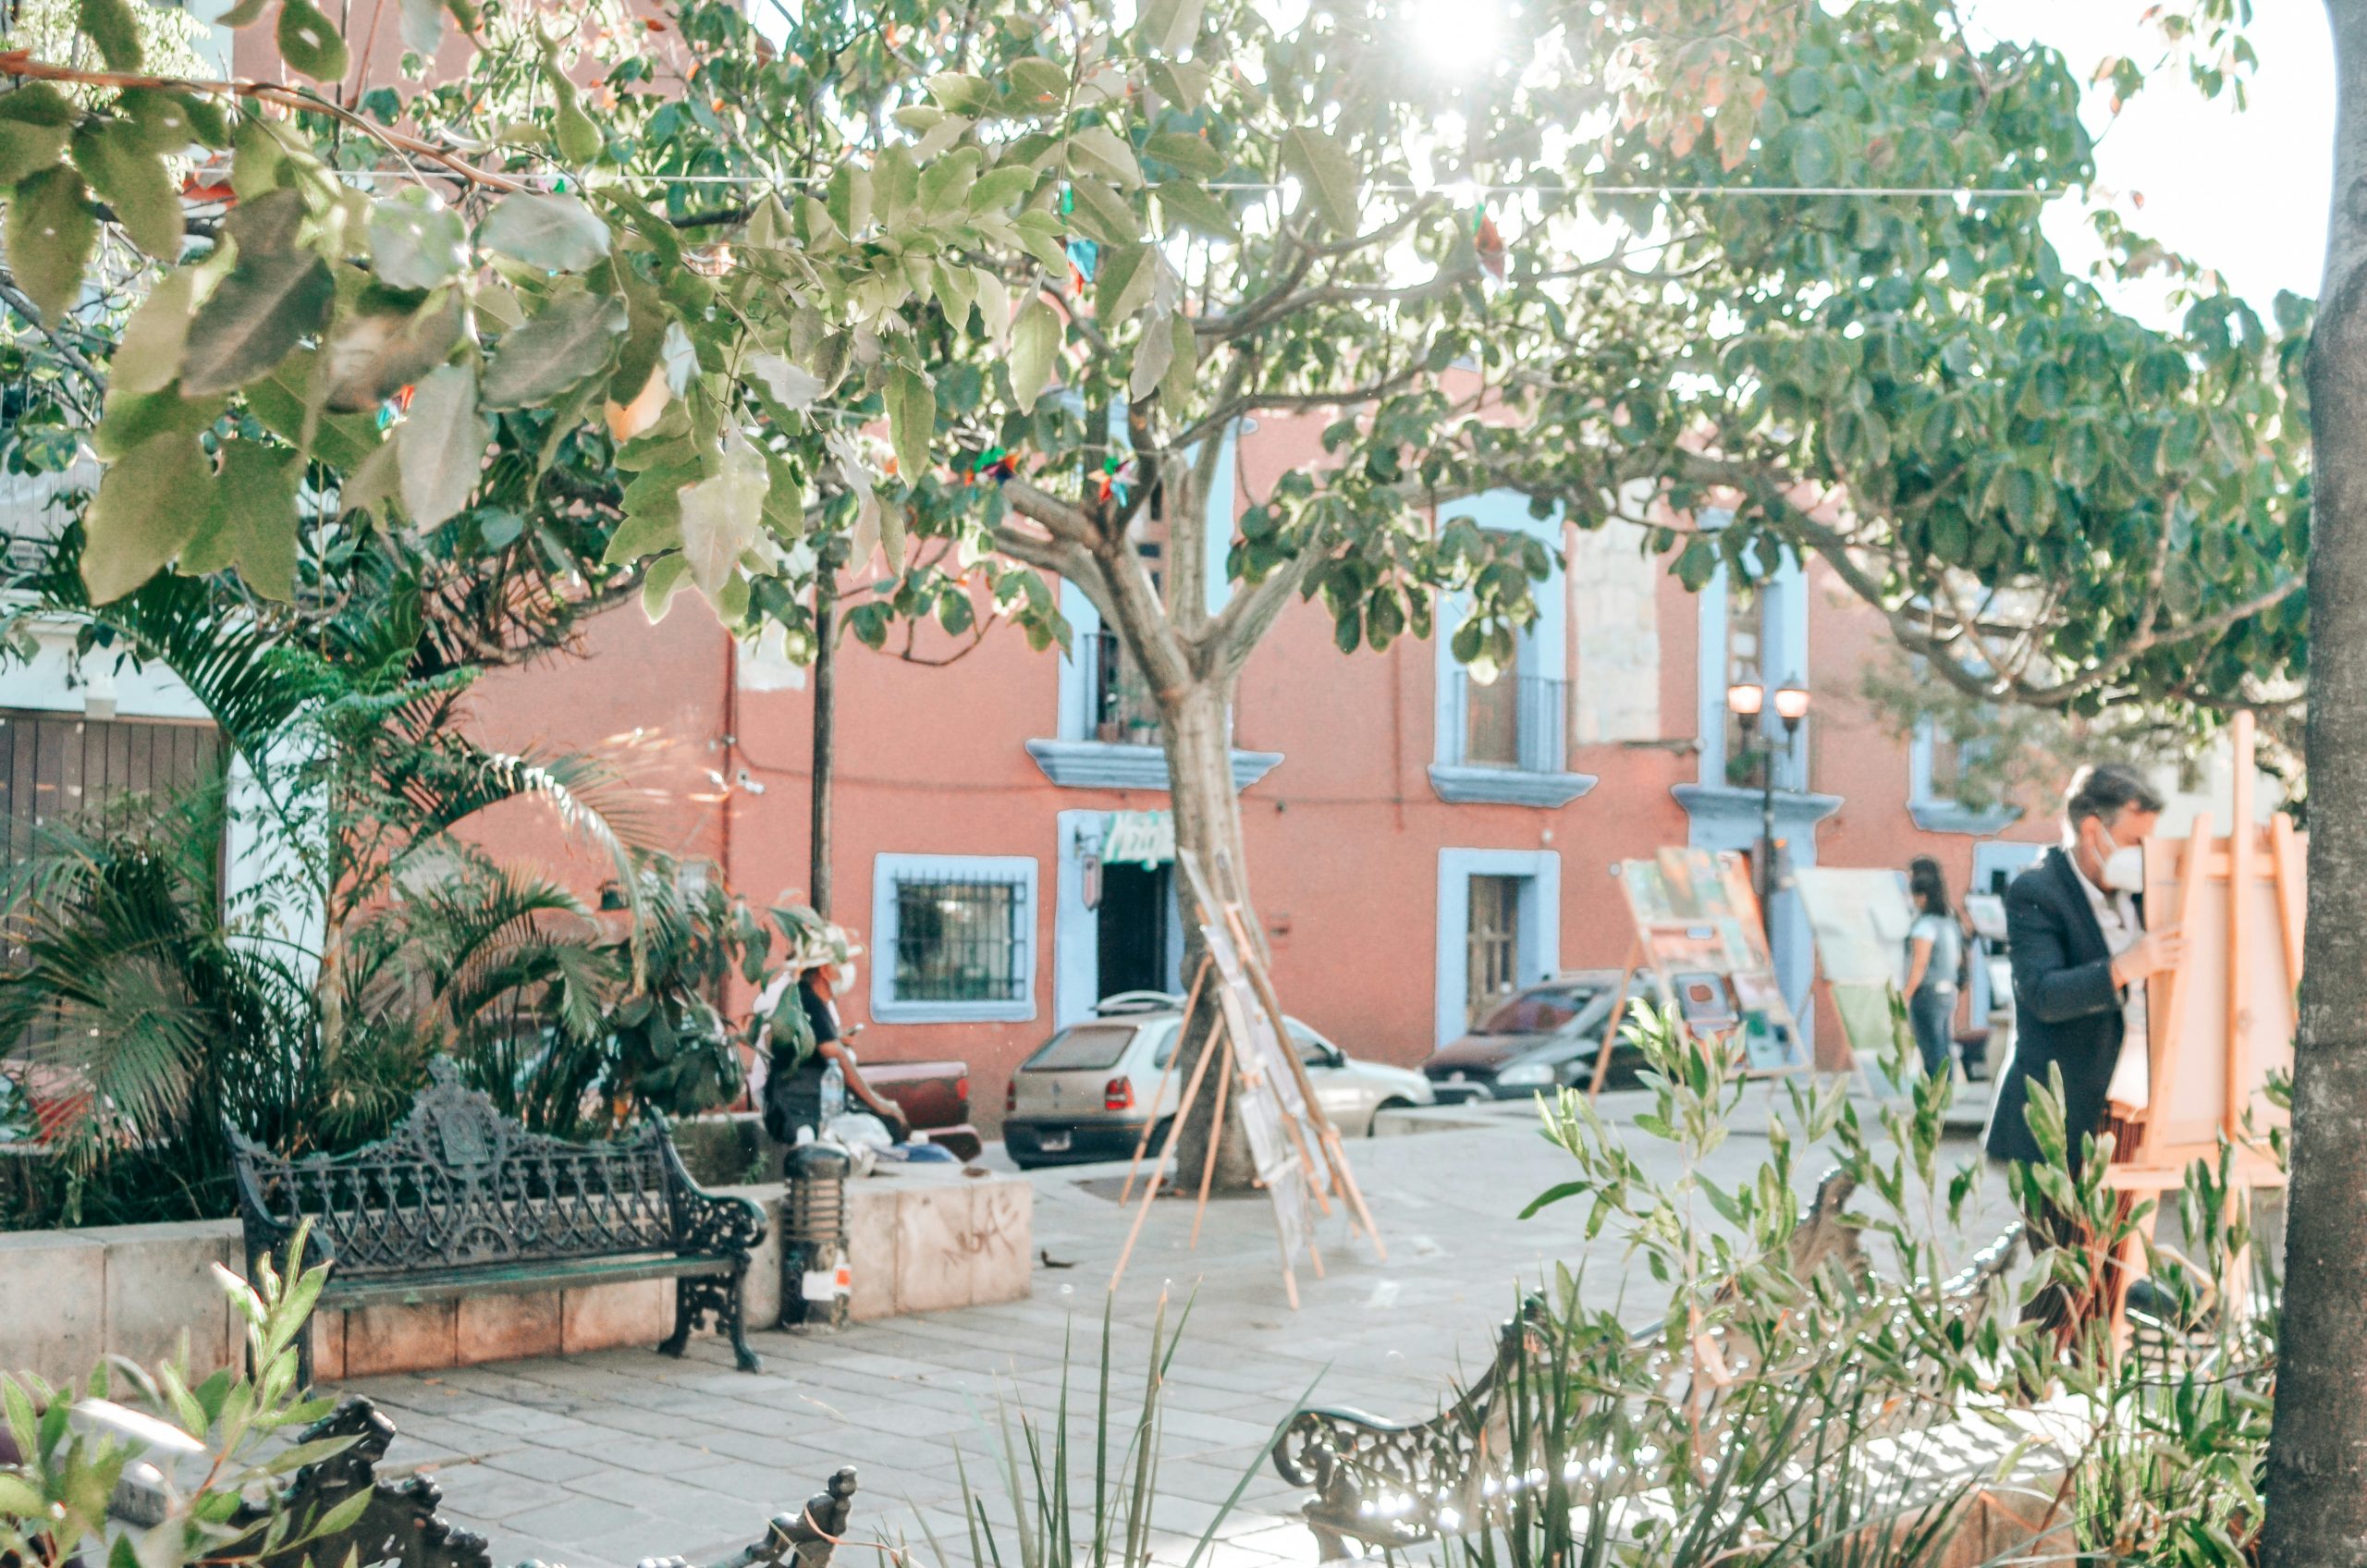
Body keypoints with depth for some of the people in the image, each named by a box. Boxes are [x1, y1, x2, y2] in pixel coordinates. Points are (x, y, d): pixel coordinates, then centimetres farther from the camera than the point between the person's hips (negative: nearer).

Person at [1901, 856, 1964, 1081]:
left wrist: (1905, 997, -16)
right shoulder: (1950, 921, 11)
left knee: (1931, 1054, -5)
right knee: (1944, 1052, 12)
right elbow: (1958, 960, 18)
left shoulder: (1924, 924, -15)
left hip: (1927, 993, -8)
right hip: (1948, 992, 8)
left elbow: (1919, 965, -19)